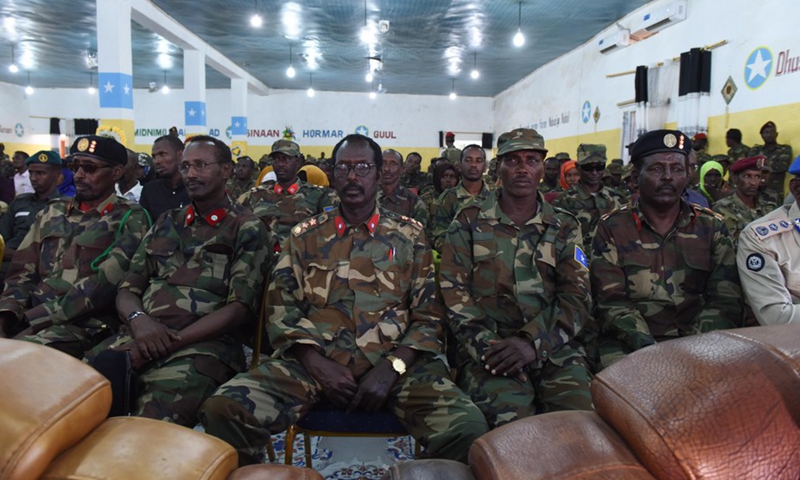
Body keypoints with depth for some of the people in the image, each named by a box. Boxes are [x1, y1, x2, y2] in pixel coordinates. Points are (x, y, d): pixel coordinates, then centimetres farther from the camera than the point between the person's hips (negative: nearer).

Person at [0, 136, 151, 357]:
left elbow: (103, 284, -12)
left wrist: (35, 320, -16)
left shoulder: (130, 219, -1)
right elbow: (23, 272, 13)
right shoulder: (53, 212, 19)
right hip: (28, 318, 6)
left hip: (87, 325, -5)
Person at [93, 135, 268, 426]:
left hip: (201, 346, -5)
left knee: (152, 422, -30)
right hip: (139, 338, 5)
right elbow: (127, 289, 18)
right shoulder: (166, 224, 22)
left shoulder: (247, 229, 5)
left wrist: (171, 341, -12)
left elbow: (241, 308, -5)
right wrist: (138, 319, -6)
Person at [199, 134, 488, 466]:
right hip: (314, 360, 1)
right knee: (223, 410, -25)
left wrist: (392, 368, -10)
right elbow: (280, 310, 8)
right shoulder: (305, 236, 14)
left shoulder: (410, 236, 11)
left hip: (395, 362, 0)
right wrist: (318, 365, -8)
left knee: (468, 428, -28)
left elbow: (428, 317, 7)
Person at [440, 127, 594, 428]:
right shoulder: (470, 223, 10)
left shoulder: (564, 227, 15)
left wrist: (531, 341, -13)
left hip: (552, 345, 2)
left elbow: (577, 297, 4)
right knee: (511, 416, -30)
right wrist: (487, 345, -14)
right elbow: (454, 292, 2)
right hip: (488, 347, -2)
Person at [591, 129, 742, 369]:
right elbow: (611, 302, -4)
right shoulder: (612, 229, 4)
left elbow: (725, 301, 4)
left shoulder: (712, 227, 11)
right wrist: (648, 348, -19)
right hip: (629, 346, -1)